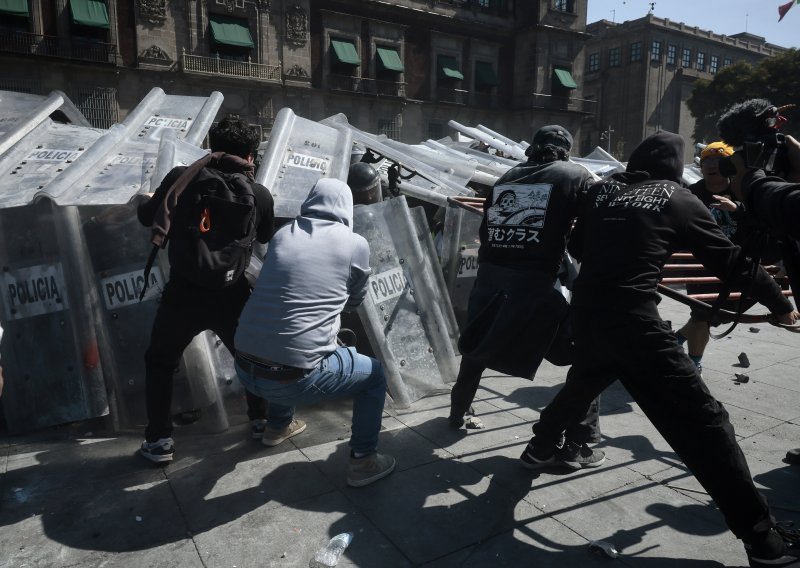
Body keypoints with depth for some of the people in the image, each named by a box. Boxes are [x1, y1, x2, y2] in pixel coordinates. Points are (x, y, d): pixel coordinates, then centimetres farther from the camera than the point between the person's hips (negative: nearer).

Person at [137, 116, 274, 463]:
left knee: (159, 363, 23)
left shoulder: (181, 178, -6)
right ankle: (262, 421, 38)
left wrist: (145, 201, 32)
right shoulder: (260, 195, -3)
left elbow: (147, 218, 8)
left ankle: (159, 441, 25)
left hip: (184, 296, 0)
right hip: (233, 298, 1)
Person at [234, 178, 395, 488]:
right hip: (291, 377, -5)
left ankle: (278, 426, 55)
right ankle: (363, 461, 25)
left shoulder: (283, 233, 7)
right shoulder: (356, 245, -2)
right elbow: (355, 301, 14)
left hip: (244, 367, 6)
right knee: (375, 375, 18)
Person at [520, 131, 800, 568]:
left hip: (586, 311, 5)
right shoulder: (678, 199, 6)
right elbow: (731, 262, 9)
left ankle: (540, 447, 49)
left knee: (582, 385, 32)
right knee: (703, 419, 2)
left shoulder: (601, 190, 14)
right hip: (634, 319, -5)